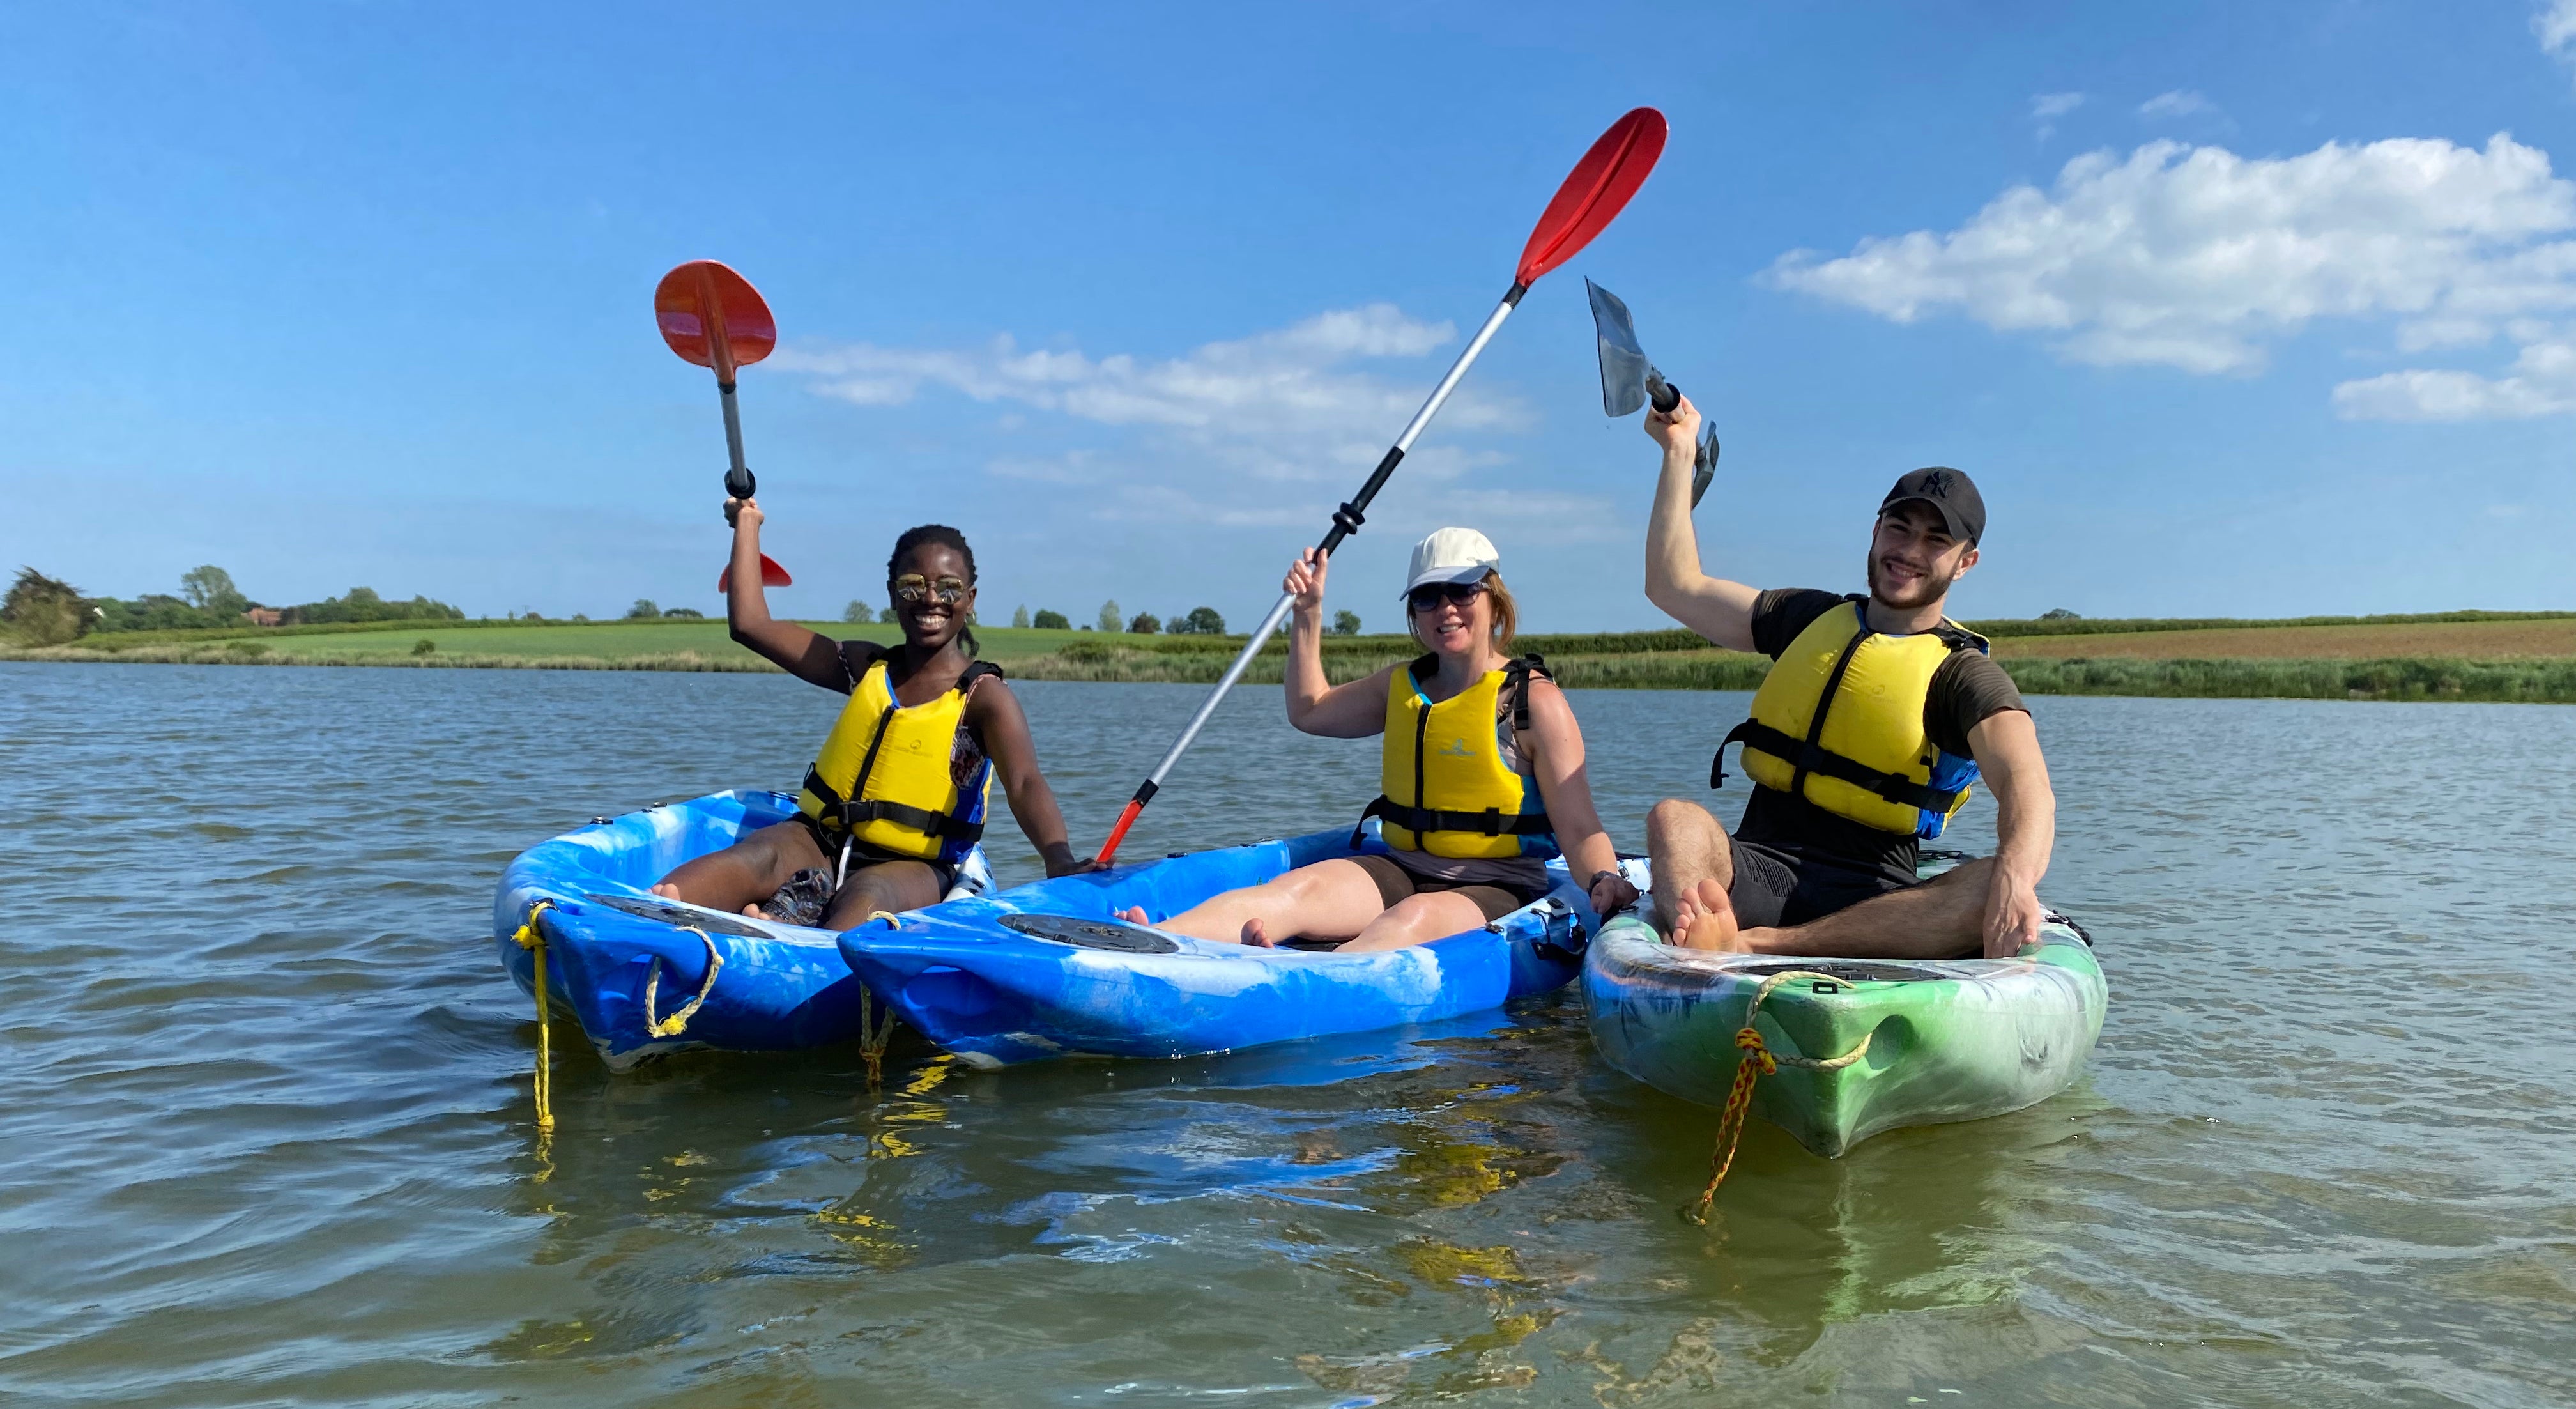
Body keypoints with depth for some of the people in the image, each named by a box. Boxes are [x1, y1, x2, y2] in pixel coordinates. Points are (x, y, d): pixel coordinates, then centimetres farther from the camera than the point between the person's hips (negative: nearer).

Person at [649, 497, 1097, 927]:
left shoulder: (984, 697, -3)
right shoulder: (866, 668, 13)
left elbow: (1025, 785, -20)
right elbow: (750, 624, 17)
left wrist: (1060, 859, -40)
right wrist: (748, 522, 25)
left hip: (912, 868, -3)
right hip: (819, 842, 3)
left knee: (864, 898, -37)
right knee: (761, 856, -31)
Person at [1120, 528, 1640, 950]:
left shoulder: (1536, 701, -4)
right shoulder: (1402, 686, 16)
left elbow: (1579, 826, -8)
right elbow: (1309, 711, 30)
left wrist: (1604, 880, -29)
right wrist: (1309, 613, 22)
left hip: (1495, 891, -4)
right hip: (1400, 871, 4)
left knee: (1415, 919, -39)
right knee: (1296, 889, -26)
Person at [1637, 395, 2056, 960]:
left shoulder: (1965, 675, 2)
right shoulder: (1808, 617, 17)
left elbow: (2029, 792, -15)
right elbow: (1675, 586, 18)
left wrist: (2013, 880, -38)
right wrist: (1680, 449, 17)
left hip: (1872, 900, -2)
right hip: (1757, 868, 3)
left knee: (2000, 891, -32)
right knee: (1675, 818, -28)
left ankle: (1754, 946, -46)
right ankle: (1701, 934, -61)